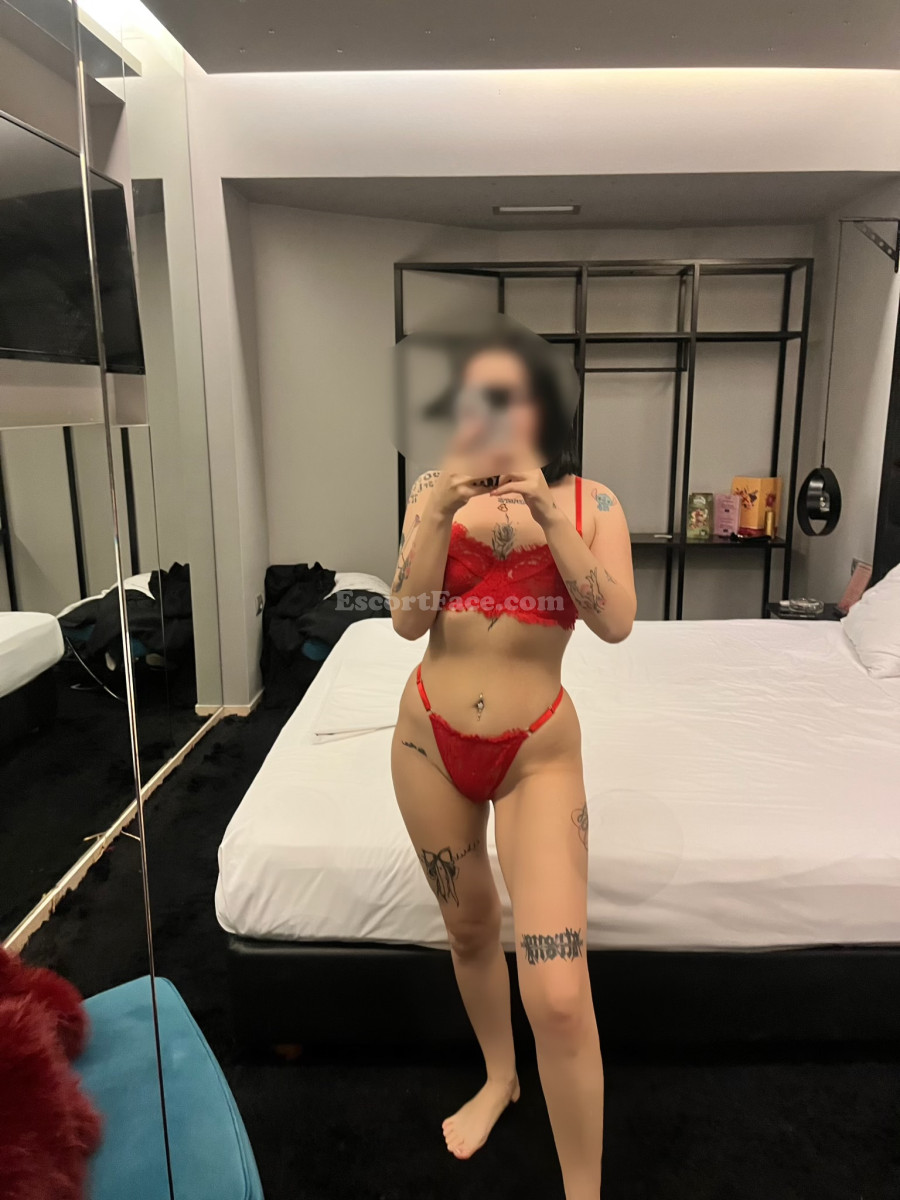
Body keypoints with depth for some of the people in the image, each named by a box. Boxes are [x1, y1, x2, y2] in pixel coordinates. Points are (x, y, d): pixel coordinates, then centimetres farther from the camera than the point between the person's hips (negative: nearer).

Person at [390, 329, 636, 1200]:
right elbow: (407, 620, -8)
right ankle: (499, 1077, 50)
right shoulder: (435, 489, 0)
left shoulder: (589, 500, -3)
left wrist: (547, 513, -22)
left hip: (539, 751, -2)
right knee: (468, 928, 22)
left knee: (558, 995, -10)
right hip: (430, 737, 3)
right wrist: (444, 510, -20)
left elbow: (615, 624, -15)